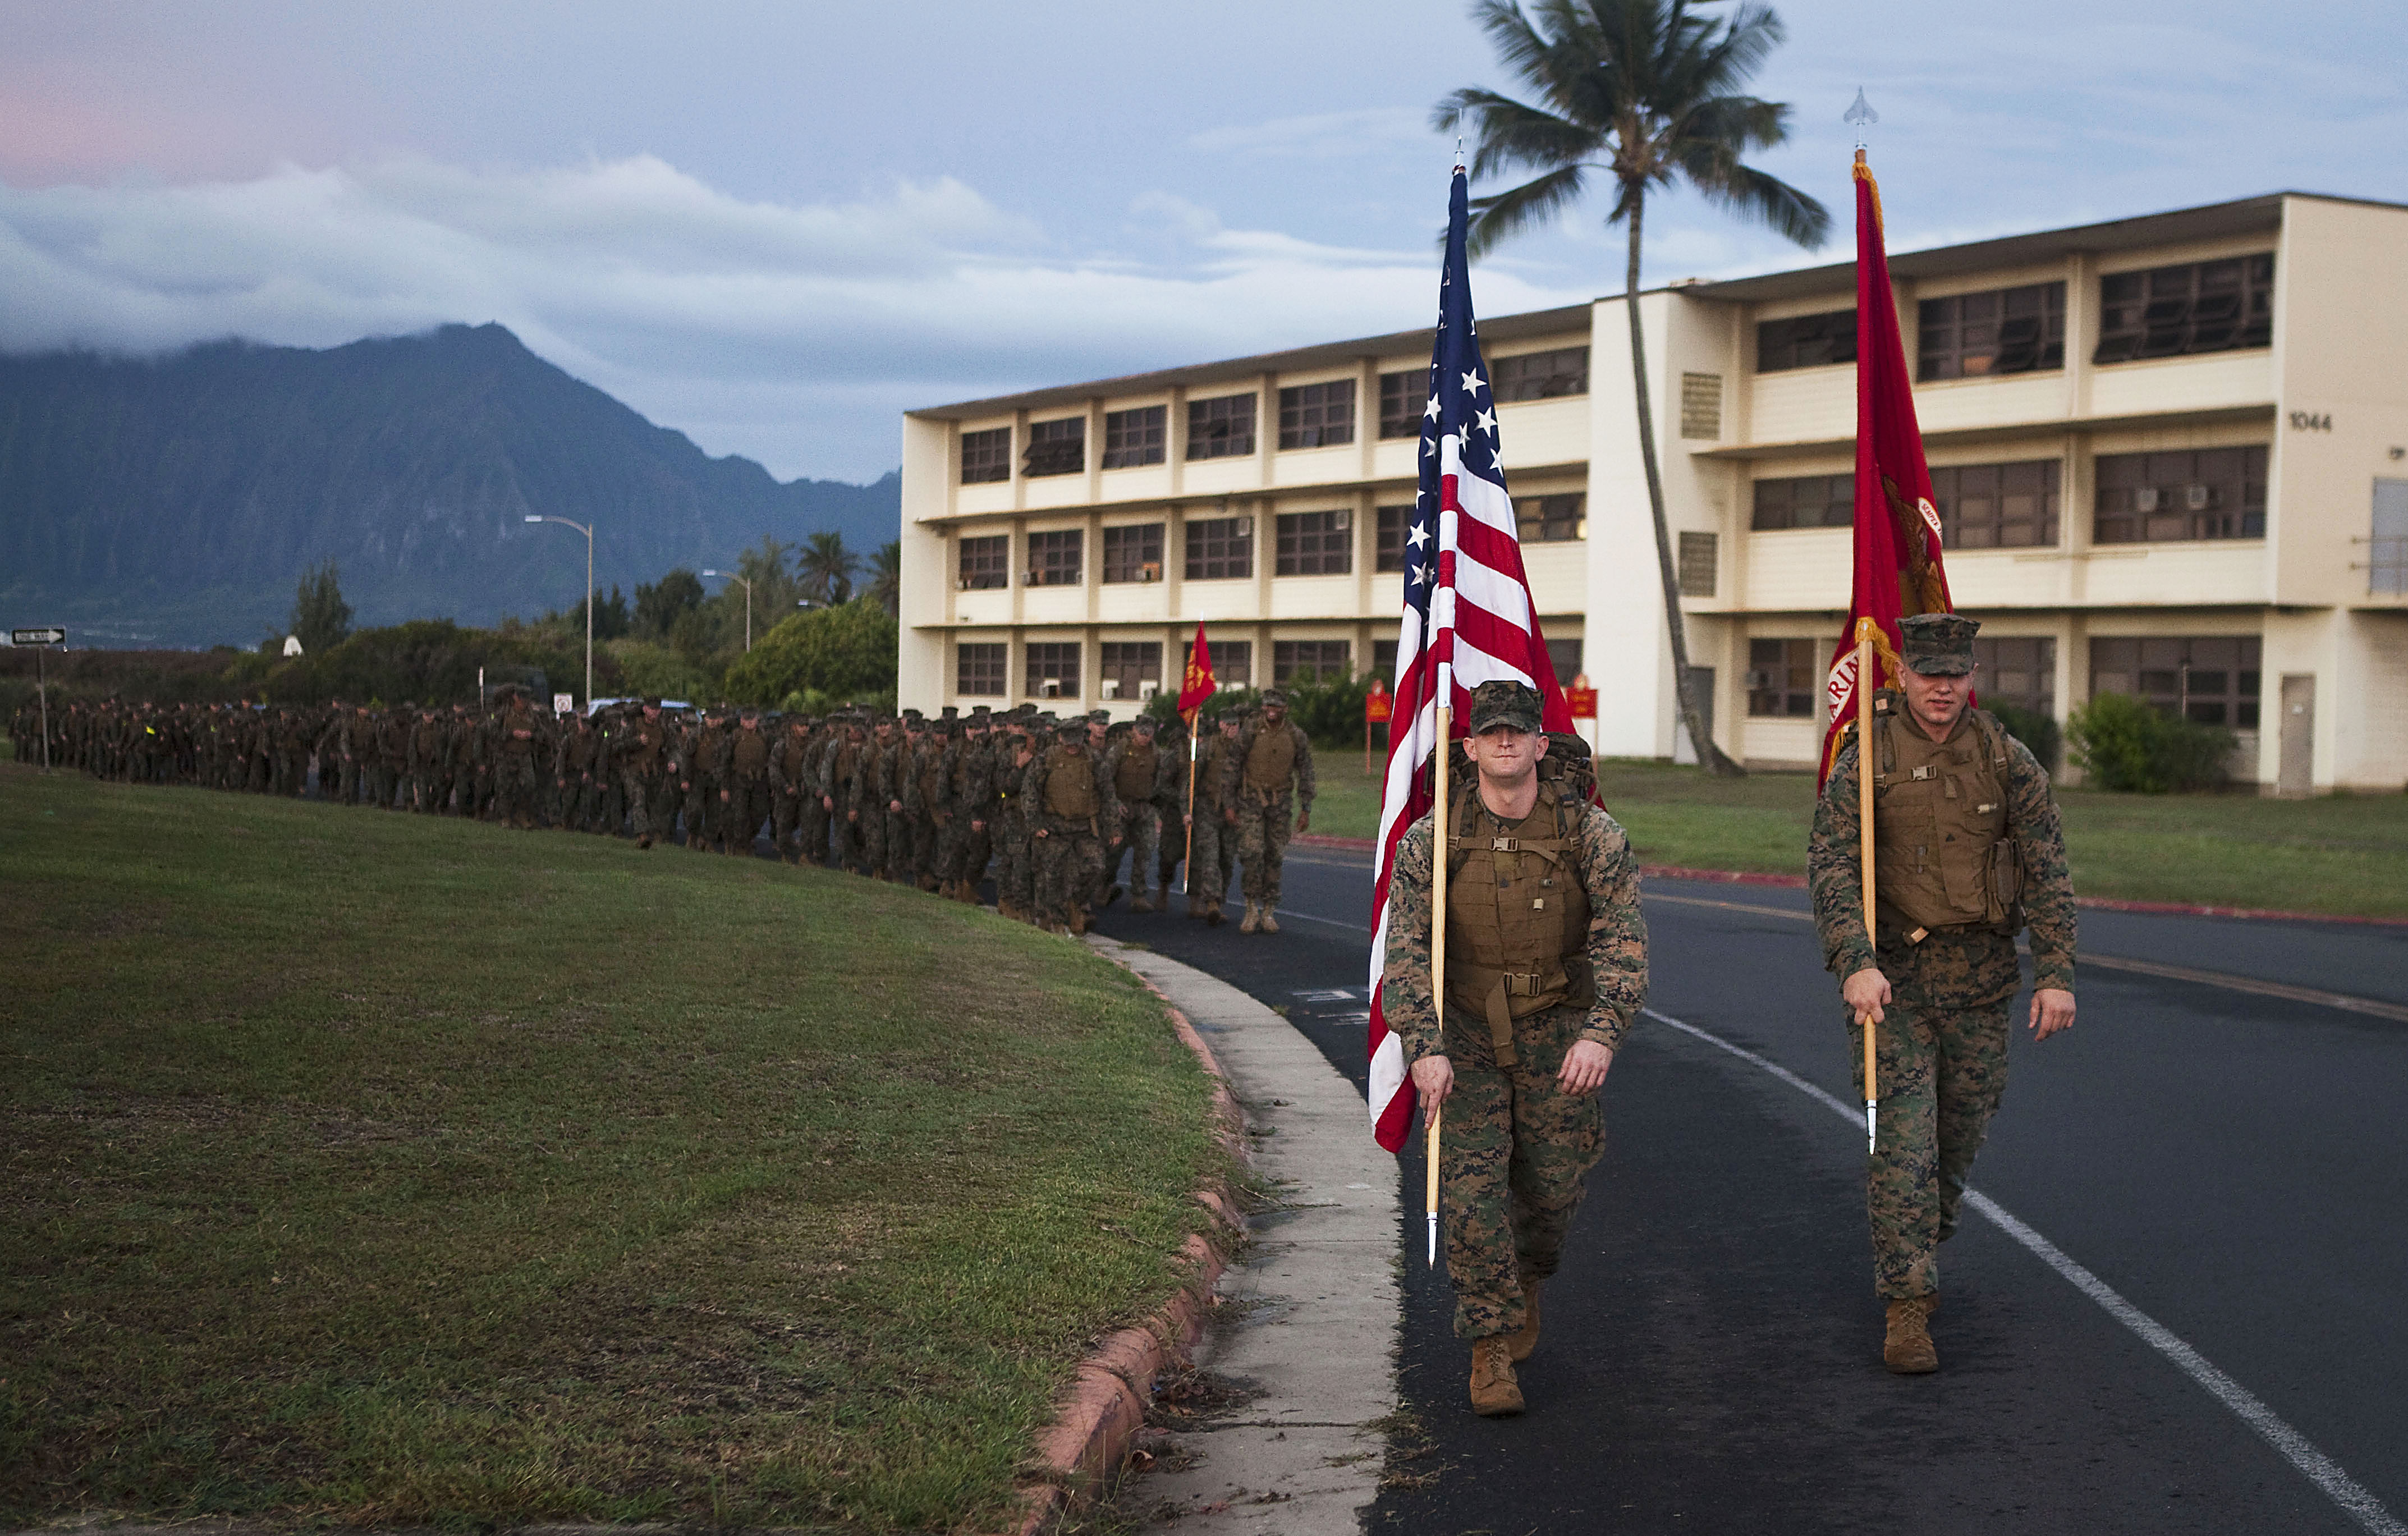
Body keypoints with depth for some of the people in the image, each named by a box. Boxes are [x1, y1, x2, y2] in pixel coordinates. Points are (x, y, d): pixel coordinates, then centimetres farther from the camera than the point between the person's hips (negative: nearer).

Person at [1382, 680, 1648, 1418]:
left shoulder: (1590, 833, -10)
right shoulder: (1429, 841, -9)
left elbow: (1623, 942, -14)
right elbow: (1405, 951, -12)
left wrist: (1600, 1033, -30)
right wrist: (1425, 1048, -25)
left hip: (1559, 1029, 1)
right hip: (1463, 1031, 0)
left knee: (1553, 1186, 8)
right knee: (1471, 1185, -10)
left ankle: (1526, 1280, 41)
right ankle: (1491, 1347, 3)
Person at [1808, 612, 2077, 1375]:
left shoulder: (2008, 761, 1)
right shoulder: (1863, 763, -6)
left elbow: (2048, 872, 1)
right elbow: (1830, 870, -13)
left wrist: (2056, 974, -7)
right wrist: (1855, 964, -27)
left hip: (1980, 976, 3)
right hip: (1891, 975, -3)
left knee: (1962, 1132, 13)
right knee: (1902, 1140, -9)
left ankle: (1922, 1247, 40)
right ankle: (1907, 1306, -6)